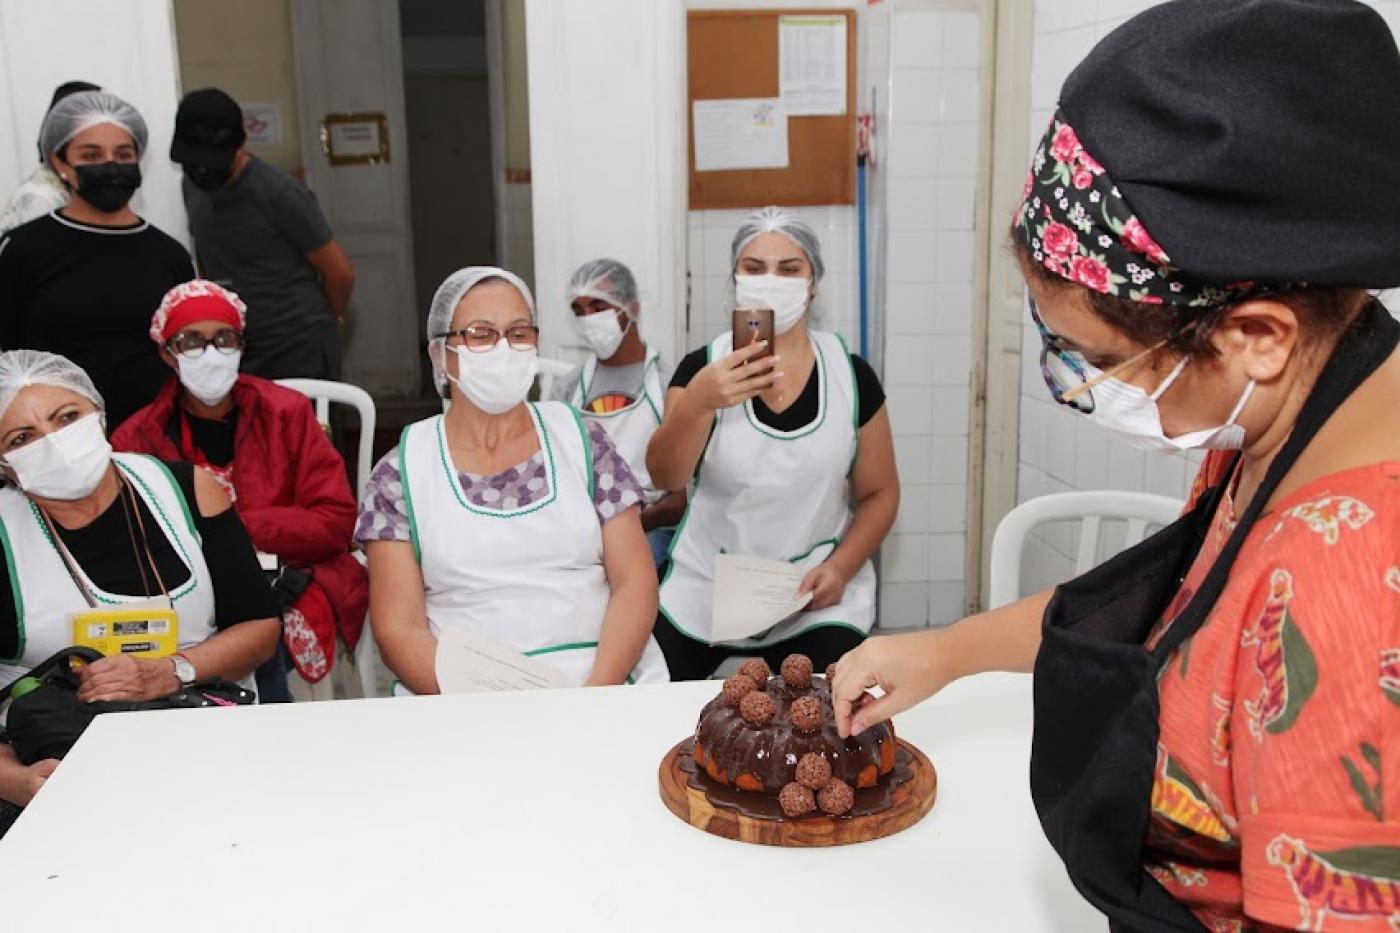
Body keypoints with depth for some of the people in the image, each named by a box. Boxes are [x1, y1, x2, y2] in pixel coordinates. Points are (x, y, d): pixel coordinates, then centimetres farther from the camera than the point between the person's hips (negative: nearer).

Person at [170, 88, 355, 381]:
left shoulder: (281, 194, -14)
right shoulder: (191, 187, 8)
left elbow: (340, 272, -7)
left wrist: (327, 319, 10)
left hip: (299, 353, -6)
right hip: (234, 351, 6)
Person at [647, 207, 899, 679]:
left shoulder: (851, 374, -2)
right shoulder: (704, 367, -4)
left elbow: (880, 493, 4)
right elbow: (665, 477, -18)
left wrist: (840, 568, -12)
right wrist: (697, 402, -36)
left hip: (815, 598, 0)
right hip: (704, 590, 1)